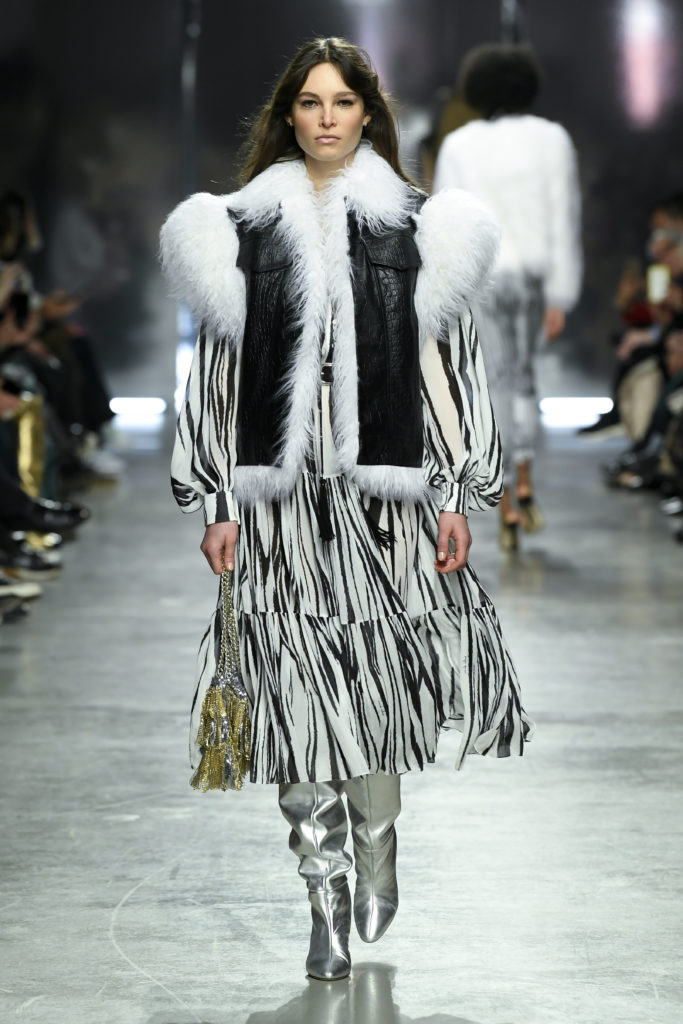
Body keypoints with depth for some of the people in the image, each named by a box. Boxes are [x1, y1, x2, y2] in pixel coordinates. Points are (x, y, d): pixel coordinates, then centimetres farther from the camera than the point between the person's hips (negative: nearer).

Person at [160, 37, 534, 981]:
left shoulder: (416, 225, 7)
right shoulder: (242, 229, 7)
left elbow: (444, 363, 6)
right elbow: (218, 372, 7)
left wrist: (459, 494, 1)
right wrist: (217, 503, 2)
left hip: (387, 489, 0)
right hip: (280, 494, 0)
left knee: (384, 682, -1)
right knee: (298, 693, -2)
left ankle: (377, 835, 29)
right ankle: (327, 903, 10)